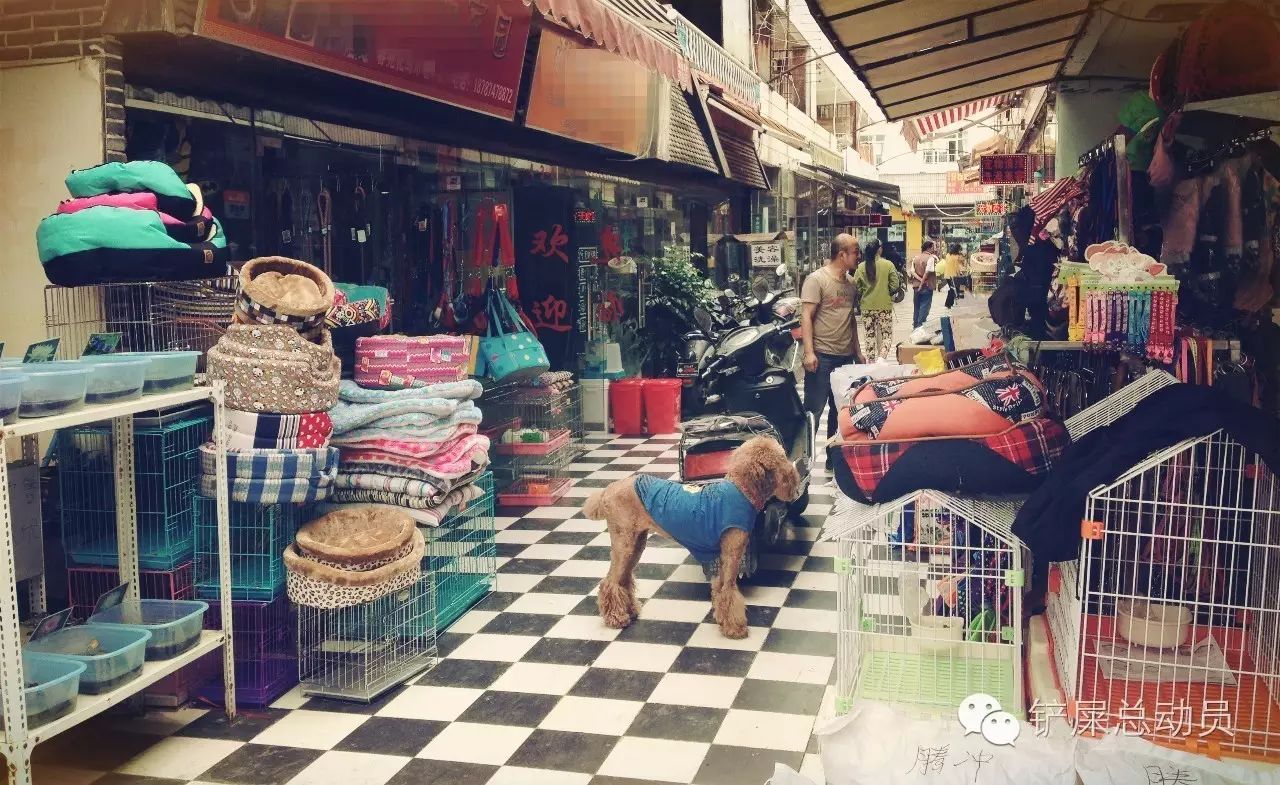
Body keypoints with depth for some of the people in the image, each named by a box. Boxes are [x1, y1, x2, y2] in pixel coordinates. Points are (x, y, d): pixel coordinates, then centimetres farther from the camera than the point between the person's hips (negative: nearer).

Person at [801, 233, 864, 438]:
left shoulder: (850, 282, 14)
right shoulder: (816, 279, -9)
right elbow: (806, 316, -14)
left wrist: (857, 351, 21)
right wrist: (809, 352, -21)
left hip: (846, 356, 7)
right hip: (822, 356, -7)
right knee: (814, 409, -3)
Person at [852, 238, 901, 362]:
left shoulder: (861, 267, -4)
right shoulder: (888, 265, -8)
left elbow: (855, 287, -1)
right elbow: (895, 286, -7)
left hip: (867, 307, 2)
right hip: (884, 306, -2)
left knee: (869, 336, 12)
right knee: (886, 335, 7)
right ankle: (881, 357, -14)